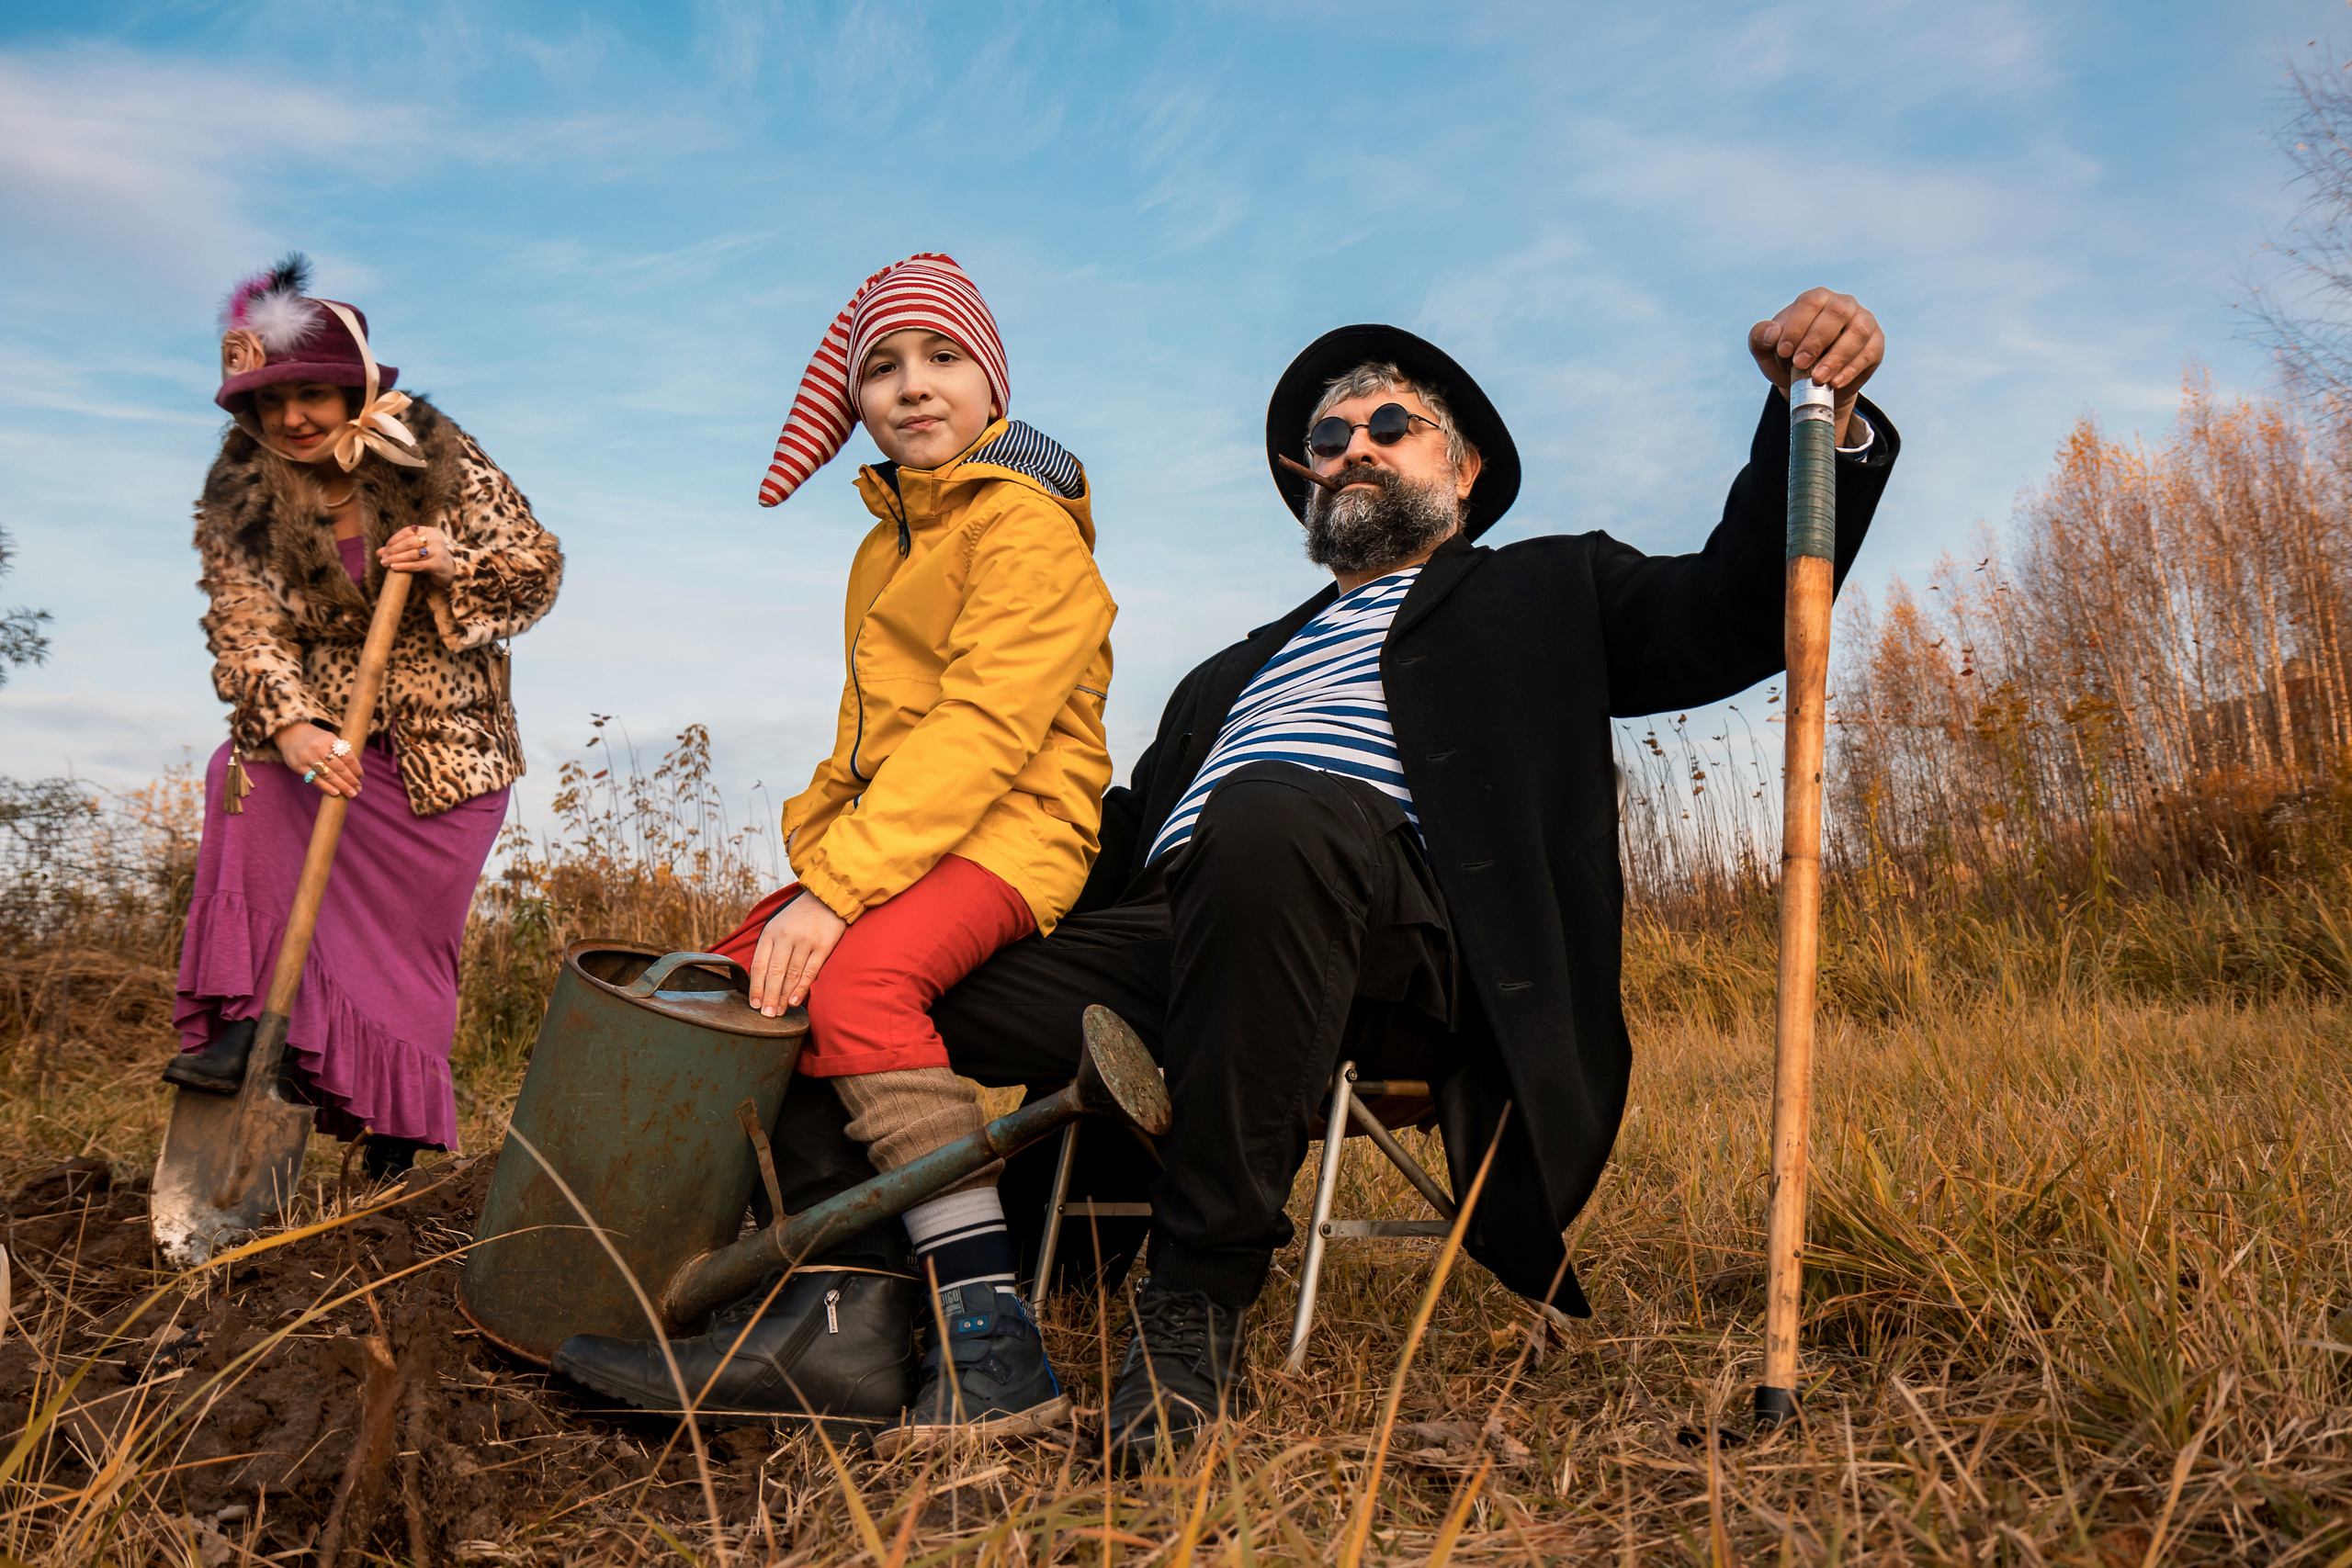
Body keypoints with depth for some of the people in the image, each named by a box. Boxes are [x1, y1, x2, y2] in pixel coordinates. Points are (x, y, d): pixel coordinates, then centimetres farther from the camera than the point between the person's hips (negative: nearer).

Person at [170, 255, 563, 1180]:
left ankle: (398, 1126, 20)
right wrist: (288, 727, -32)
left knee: (411, 932, 2)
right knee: (246, 780, -30)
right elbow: (244, 629, -14)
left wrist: (452, 564, -24)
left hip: (448, 744, -1)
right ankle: (246, 1021, -26)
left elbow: (540, 567, -4)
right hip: (324, 729, 2)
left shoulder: (441, 463, -8)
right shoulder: (238, 505, -4)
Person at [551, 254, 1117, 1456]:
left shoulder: (1028, 523, -7)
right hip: (892, 840, 10)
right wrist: (818, 844, 4)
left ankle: (994, 1344, -34)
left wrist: (836, 889, -26)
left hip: (1004, 832, -9)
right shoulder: (885, 546, 22)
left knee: (859, 982, -33)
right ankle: (800, 1320, -5)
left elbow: (982, 729, -20)